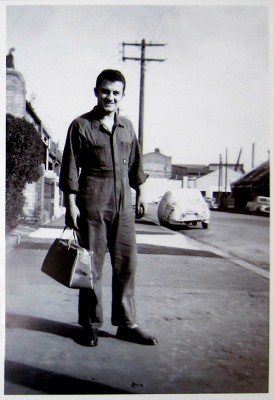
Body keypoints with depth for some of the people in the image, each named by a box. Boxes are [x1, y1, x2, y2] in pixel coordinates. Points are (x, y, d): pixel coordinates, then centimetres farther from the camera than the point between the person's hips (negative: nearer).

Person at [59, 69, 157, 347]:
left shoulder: (127, 126, 13)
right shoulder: (81, 126, -1)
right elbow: (70, 168, -4)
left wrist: (141, 191, 20)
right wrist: (71, 204, -8)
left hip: (123, 206, 4)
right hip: (92, 205, -4)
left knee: (127, 263, 5)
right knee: (92, 265, 3)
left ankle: (126, 324, 16)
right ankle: (90, 324, 17)